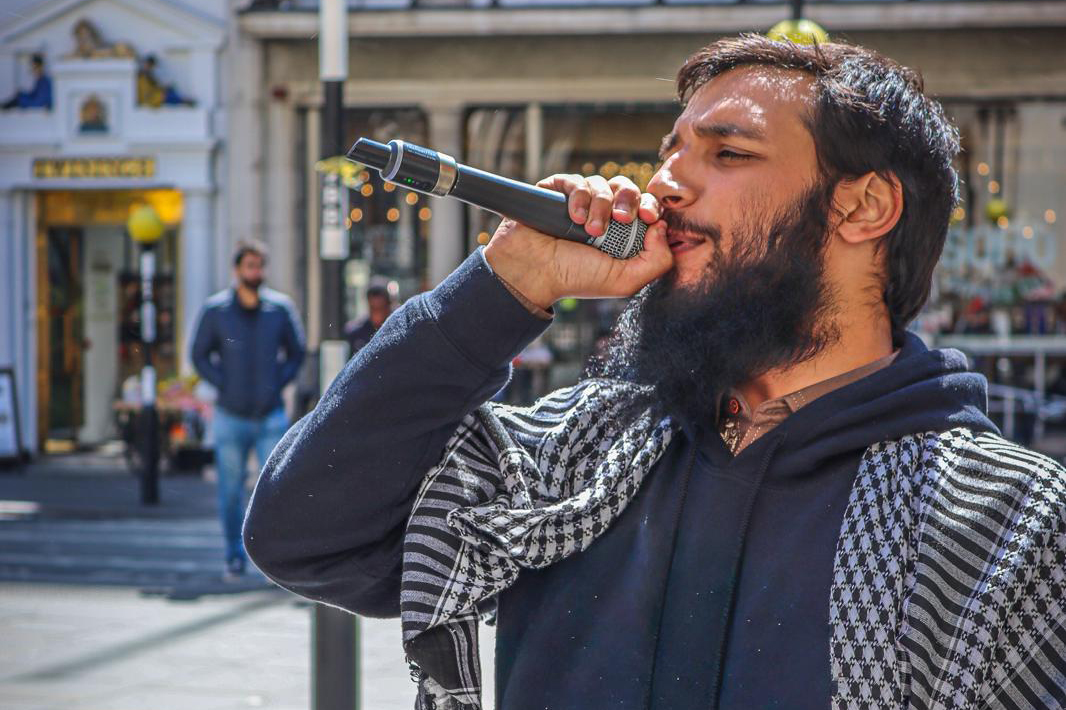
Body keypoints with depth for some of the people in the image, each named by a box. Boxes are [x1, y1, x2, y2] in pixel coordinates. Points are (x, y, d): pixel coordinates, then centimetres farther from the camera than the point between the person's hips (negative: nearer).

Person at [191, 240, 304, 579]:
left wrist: (278, 383, 0)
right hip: (230, 416, 0)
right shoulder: (215, 310, 0)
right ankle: (234, 556, 17)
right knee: (230, 490, 5)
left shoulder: (281, 307, 3)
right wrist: (223, 384, -4)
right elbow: (200, 354, 8)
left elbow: (296, 351, 14)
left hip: (271, 416, 0)